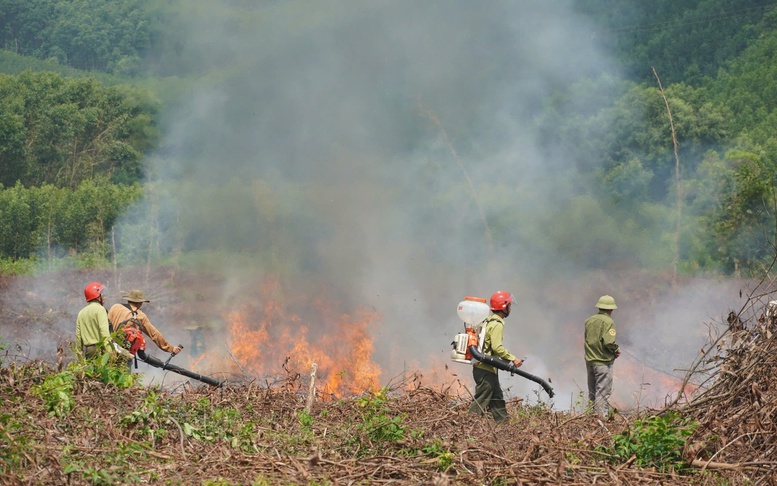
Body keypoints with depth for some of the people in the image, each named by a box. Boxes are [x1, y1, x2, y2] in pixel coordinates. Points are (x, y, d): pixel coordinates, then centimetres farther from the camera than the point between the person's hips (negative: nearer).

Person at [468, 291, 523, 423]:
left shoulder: (489, 320, 14)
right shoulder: (497, 324, -16)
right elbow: (497, 347, -24)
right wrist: (513, 359, -18)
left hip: (482, 366, 10)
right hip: (486, 369, -10)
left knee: (497, 397, 16)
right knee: (481, 401, -7)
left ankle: (503, 421, 22)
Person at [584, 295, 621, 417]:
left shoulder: (589, 320, 9)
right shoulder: (608, 322, -12)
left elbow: (587, 339, 11)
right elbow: (608, 342, -23)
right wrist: (616, 350, -3)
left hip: (589, 361, 7)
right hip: (603, 362, -7)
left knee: (592, 392, 15)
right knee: (603, 392, -4)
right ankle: (602, 416, -7)